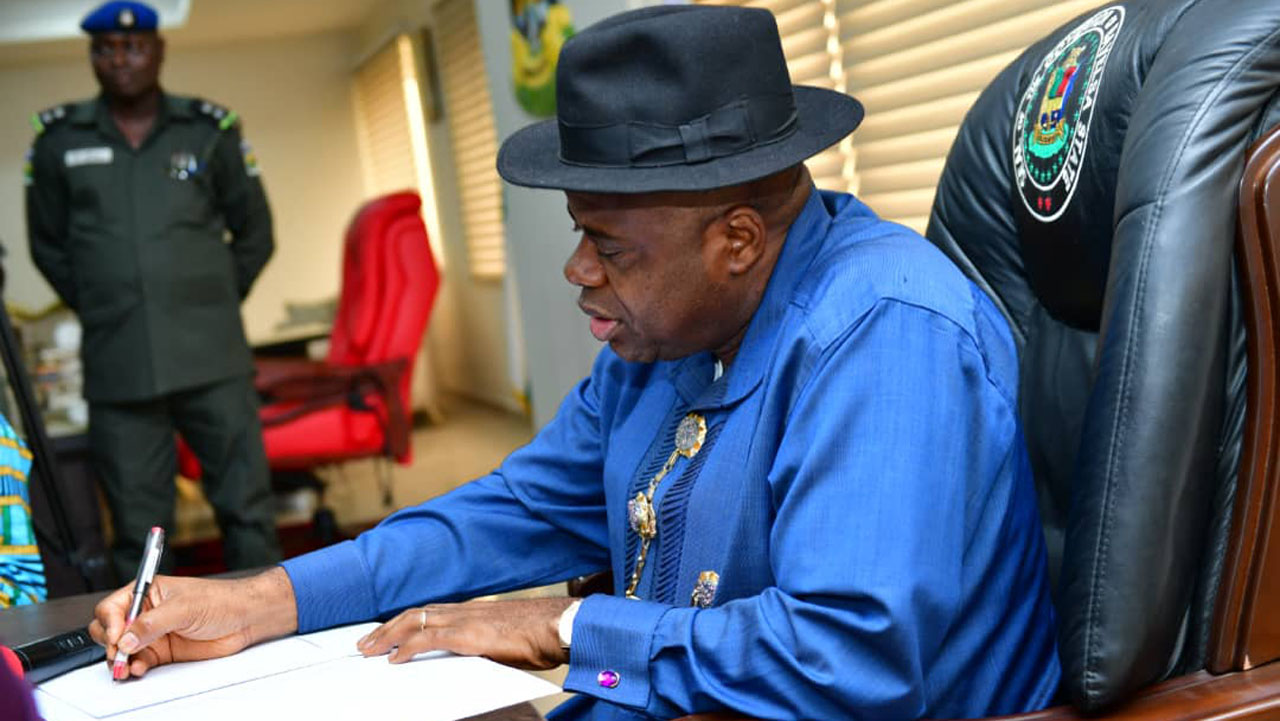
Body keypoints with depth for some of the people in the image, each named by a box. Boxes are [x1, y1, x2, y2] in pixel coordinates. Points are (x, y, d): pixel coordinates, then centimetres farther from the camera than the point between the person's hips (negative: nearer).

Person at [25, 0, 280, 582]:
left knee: (247, 510, 2)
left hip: (212, 358, -1)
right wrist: (100, 312, 11)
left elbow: (254, 234, 13)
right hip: (117, 368, 1)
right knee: (138, 528, 6)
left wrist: (213, 308, 11)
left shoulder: (210, 130, 5)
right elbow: (47, 245, 16)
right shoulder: (58, 140, 7)